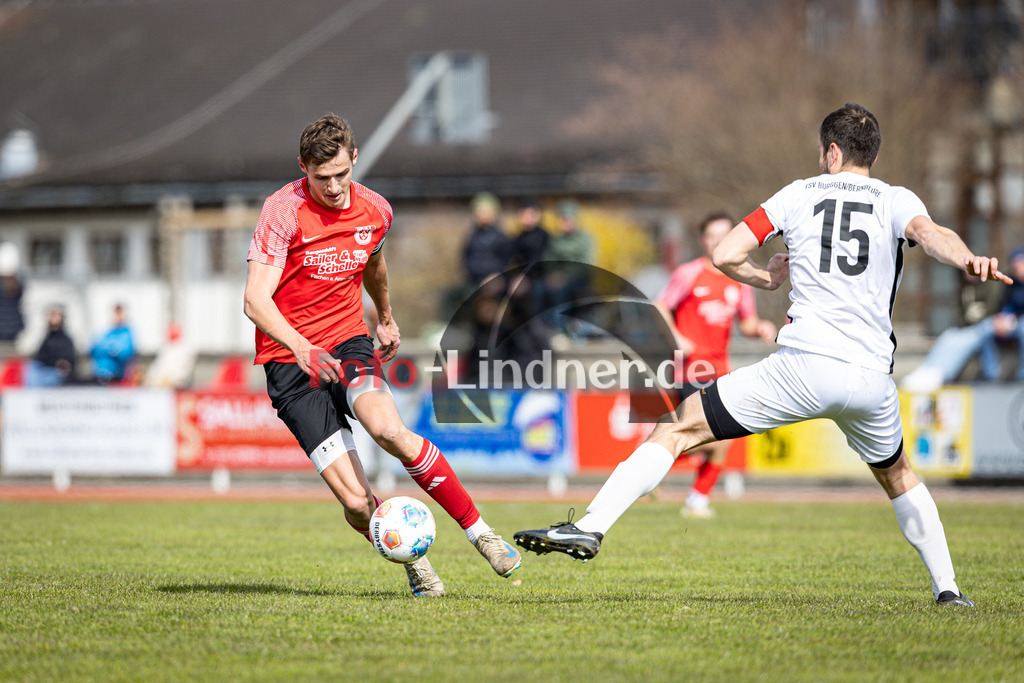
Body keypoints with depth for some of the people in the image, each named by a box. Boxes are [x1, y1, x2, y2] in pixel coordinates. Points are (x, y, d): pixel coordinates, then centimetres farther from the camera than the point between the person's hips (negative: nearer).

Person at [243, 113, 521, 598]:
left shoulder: (375, 211, 3)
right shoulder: (284, 211, -12)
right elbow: (256, 300, -18)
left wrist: (386, 318, 43)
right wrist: (300, 347, -35)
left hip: (349, 344, 3)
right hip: (291, 359, -3)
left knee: (388, 429, -31)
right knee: (356, 502, -14)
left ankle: (479, 533, -19)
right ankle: (413, 560, 14)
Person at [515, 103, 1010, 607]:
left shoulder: (798, 194, 12)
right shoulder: (897, 201, 11)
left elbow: (725, 255, 5)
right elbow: (931, 234, -14)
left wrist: (766, 278, 25)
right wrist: (968, 259, -35)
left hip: (802, 367, -2)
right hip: (871, 378, 2)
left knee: (678, 429, 4)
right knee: (897, 476, 31)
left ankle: (592, 527, -9)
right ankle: (947, 587, 31)